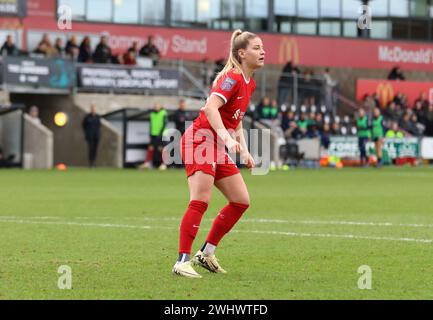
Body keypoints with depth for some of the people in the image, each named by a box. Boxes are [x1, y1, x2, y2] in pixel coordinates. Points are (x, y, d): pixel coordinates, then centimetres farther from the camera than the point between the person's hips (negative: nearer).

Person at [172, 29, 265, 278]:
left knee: (241, 201, 6)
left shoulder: (250, 84, 14)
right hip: (200, 139, -10)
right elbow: (210, 108, -30)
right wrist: (226, 137, -39)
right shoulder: (232, 78, -15)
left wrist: (244, 150, 15)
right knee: (200, 201, -18)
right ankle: (182, 261, -18)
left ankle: (206, 254, 14)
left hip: (218, 147, 10)